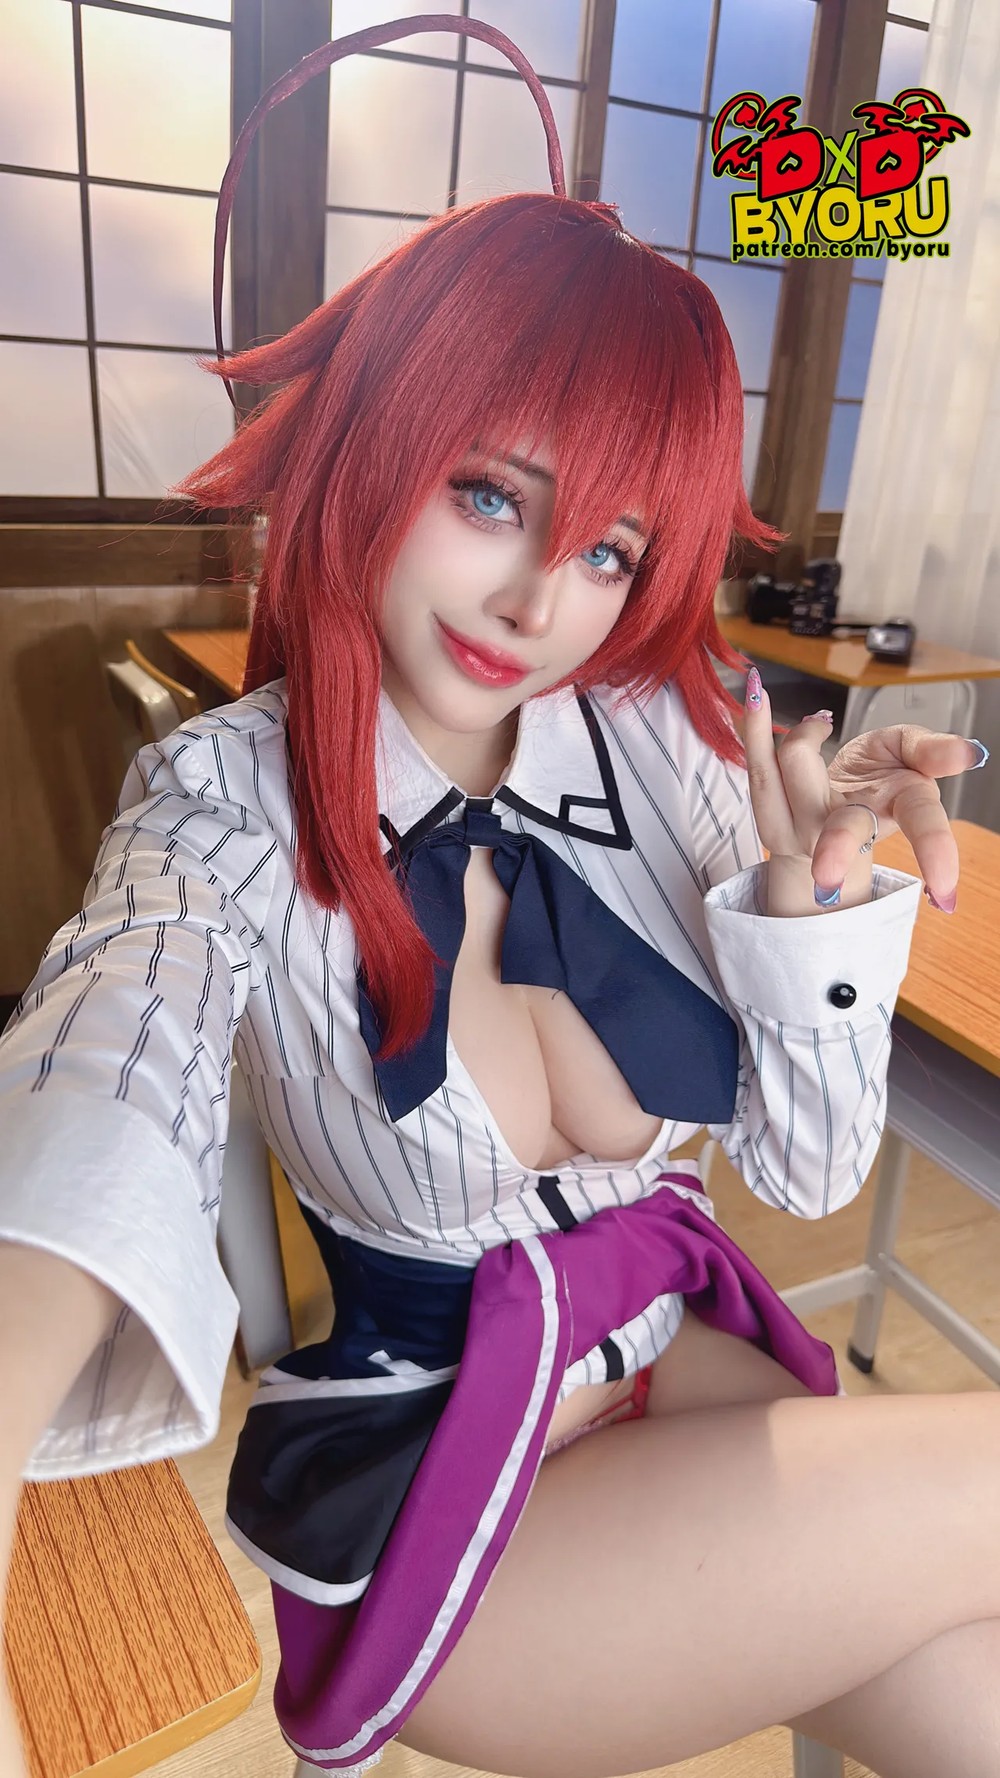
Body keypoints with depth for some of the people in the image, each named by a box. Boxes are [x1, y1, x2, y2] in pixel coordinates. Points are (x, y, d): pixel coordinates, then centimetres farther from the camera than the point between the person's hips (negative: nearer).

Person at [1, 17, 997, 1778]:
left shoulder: (669, 740, -7)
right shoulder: (229, 805, -15)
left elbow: (809, 1164, -3)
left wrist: (806, 883, -19)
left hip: (685, 1354, 4)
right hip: (415, 1454, -3)